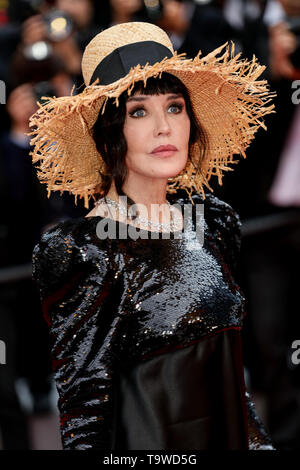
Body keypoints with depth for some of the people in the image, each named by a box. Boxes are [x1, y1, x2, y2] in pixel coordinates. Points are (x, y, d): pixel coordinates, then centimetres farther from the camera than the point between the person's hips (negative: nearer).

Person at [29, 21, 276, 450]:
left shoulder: (215, 221, 3)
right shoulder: (83, 252, -16)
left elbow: (234, 369, 12)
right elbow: (84, 410, -16)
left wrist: (259, 440, 11)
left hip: (231, 435, 6)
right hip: (147, 446, -6)